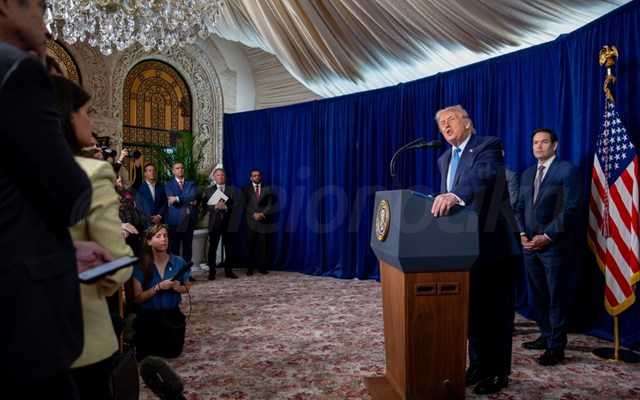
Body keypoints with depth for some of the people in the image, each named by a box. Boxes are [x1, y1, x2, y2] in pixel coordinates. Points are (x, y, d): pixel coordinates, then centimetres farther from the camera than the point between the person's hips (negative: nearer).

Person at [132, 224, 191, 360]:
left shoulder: (179, 262, -9)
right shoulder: (141, 266, -13)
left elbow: (186, 288, 6)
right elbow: (138, 298, -13)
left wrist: (177, 287, -16)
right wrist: (158, 287, -24)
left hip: (172, 314, 2)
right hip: (148, 316, -1)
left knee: (173, 352, 3)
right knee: (145, 355, 3)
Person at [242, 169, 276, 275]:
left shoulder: (267, 189, 11)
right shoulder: (246, 189, 11)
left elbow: (270, 205, 2)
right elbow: (245, 205, 1)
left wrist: (262, 213, -13)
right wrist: (254, 214, -11)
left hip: (264, 221, 0)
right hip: (251, 221, 0)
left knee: (263, 245, -1)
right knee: (251, 245, -1)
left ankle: (263, 267, 5)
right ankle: (250, 268, 4)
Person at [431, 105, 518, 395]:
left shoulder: (488, 146, -10)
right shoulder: (444, 159, 15)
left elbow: (485, 176, -32)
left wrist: (455, 195, -48)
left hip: (491, 241, -7)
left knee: (495, 309, 4)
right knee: (473, 307, 15)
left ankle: (498, 372, 17)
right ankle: (478, 365, 28)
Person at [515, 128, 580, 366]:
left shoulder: (566, 170, -5)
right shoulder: (527, 173, 16)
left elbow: (570, 209, -12)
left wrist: (547, 236, -16)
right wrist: (522, 234, 0)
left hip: (554, 245, -6)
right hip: (530, 244, 6)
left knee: (556, 296, 1)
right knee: (537, 295, 12)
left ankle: (556, 347, 10)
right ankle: (546, 336, 26)